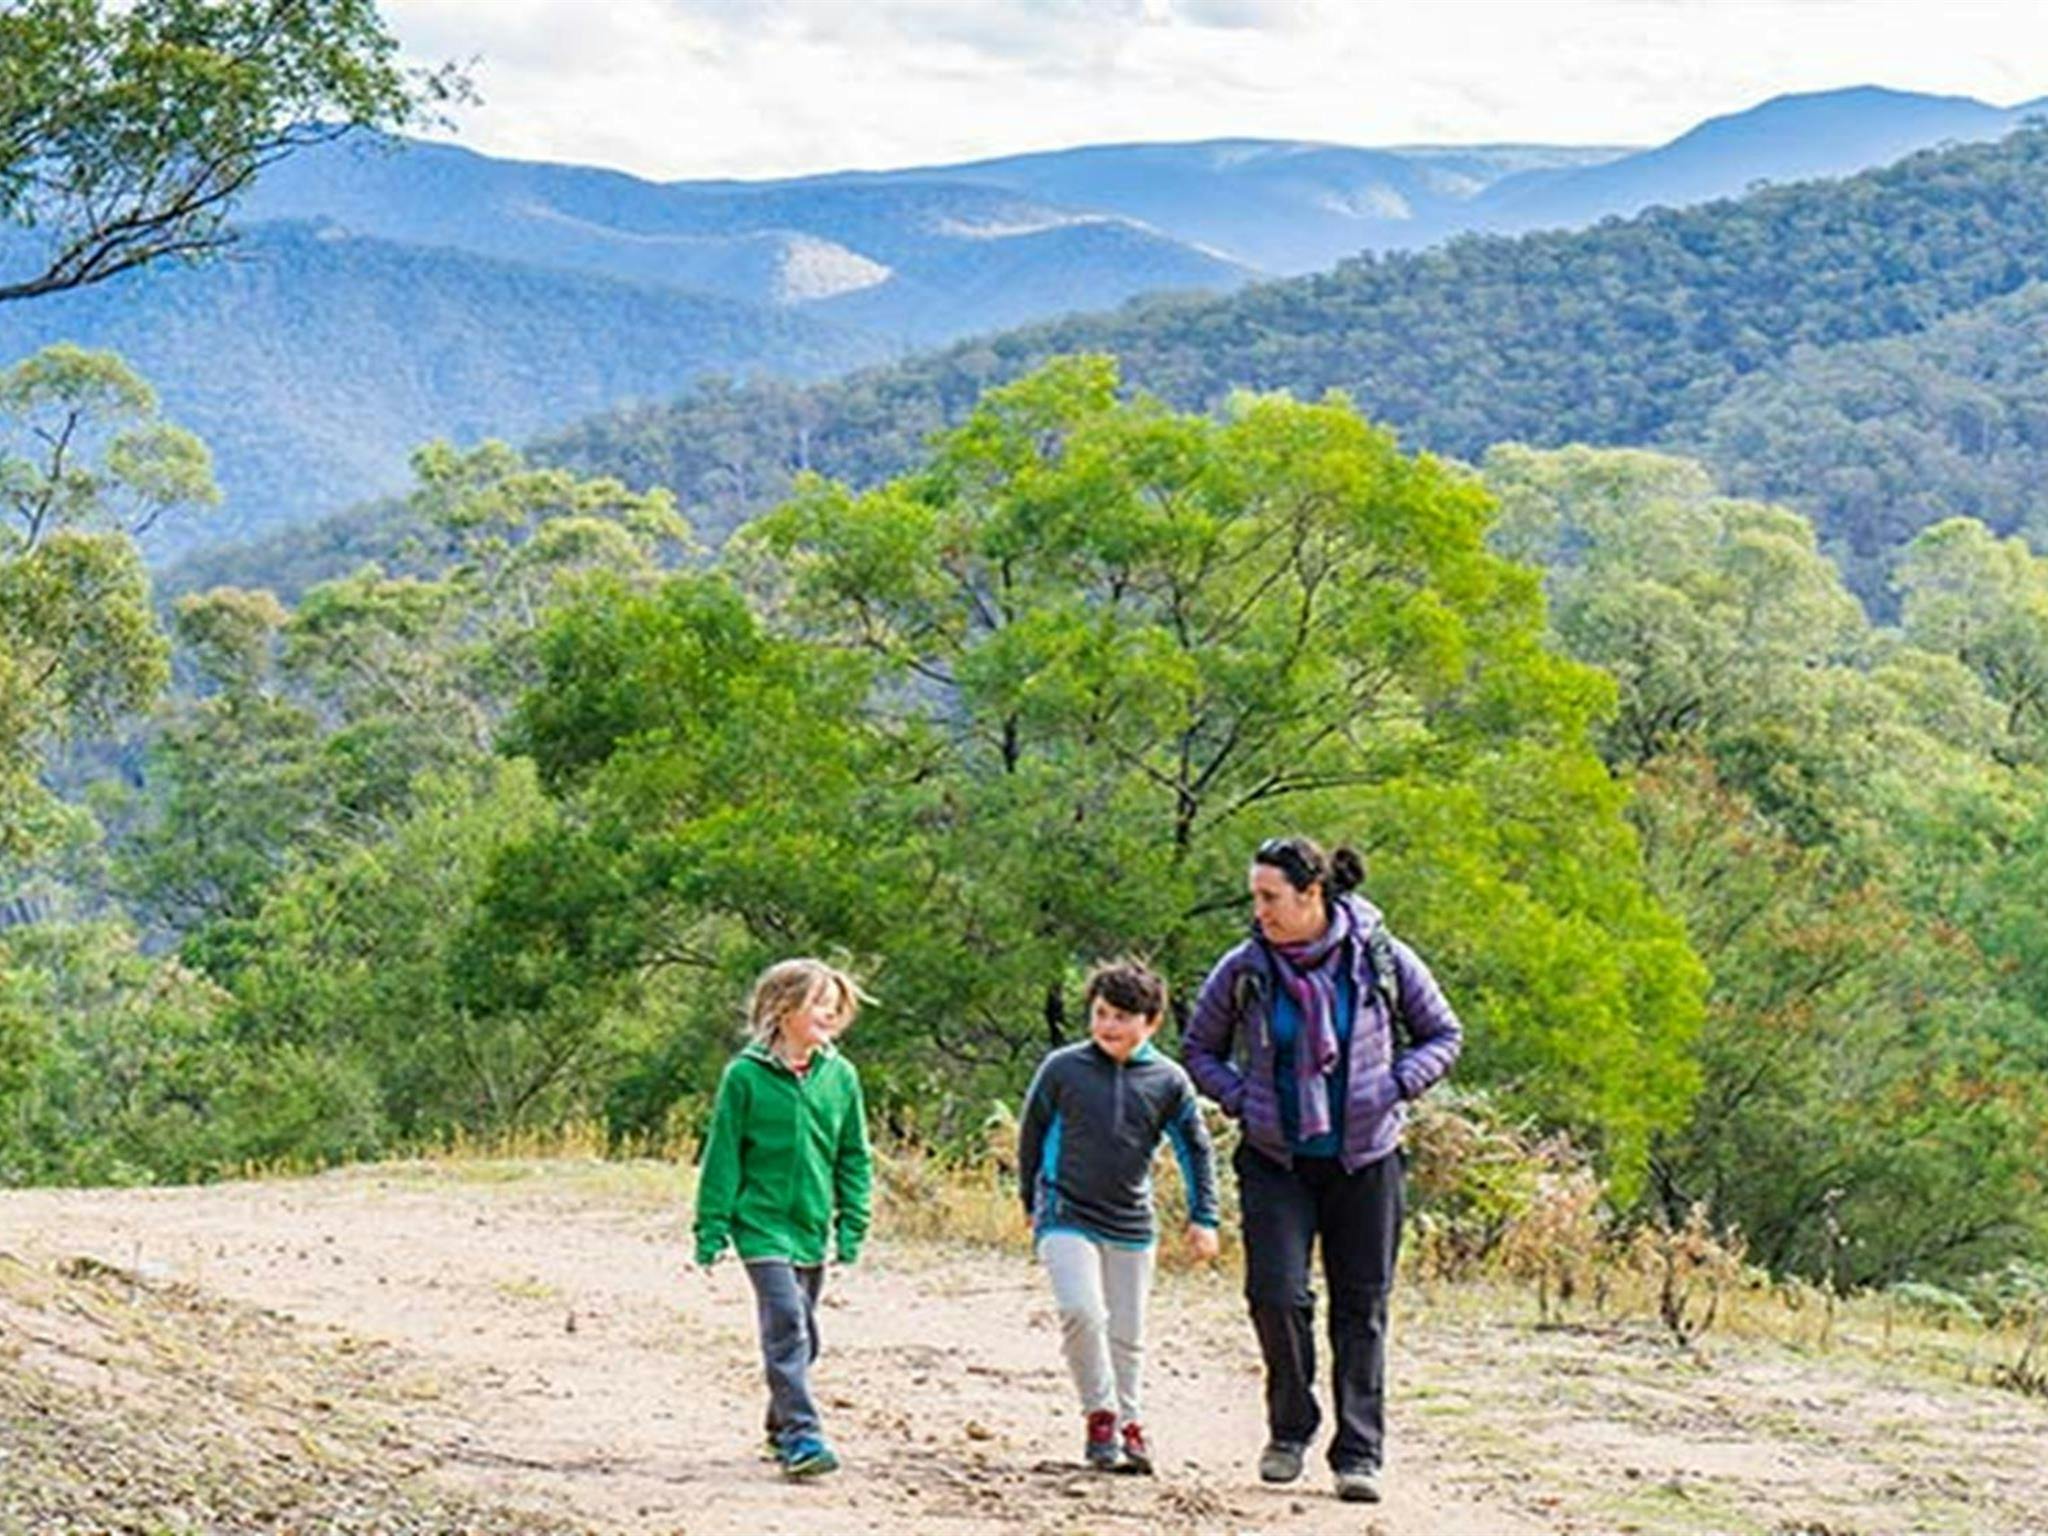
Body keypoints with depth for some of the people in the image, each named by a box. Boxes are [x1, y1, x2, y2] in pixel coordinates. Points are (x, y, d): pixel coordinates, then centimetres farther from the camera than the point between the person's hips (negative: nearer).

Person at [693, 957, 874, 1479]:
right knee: (786, 1324, -16)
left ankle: (783, 1427, 30)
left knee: (801, 1334, 13)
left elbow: (853, 1156, 11)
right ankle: (801, 1435, -19)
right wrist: (711, 1229, -4)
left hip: (811, 1226, 5)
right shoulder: (746, 1075, -7)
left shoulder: (840, 1076, 4)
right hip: (762, 1222, -5)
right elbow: (722, 1155, -3)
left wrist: (852, 1224, 5)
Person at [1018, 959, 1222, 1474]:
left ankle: (1129, 1423, 26)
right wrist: (1034, 1203, 15)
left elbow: (1196, 1151, 9)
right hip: (1066, 1218, -2)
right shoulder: (1062, 1068, -5)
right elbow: (1031, 1136, 8)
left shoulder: (1168, 1081, -1)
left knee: (1128, 1332, 9)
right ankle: (1100, 1416, -5)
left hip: (1131, 1224, 2)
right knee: (1082, 1312, -20)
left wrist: (1203, 1218, 6)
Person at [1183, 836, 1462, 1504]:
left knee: (1361, 1308, 3)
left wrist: (1394, 1087, -8)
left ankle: (1359, 1454, 10)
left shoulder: (1382, 960, -6)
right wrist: (1243, 1100, -5)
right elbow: (1201, 1051, 11)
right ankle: (1290, 1426, 11)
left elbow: (1443, 1035, 7)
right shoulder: (1244, 970, -3)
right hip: (1275, 1160, 0)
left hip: (1364, 1158, 0)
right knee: (1276, 1294, -12)